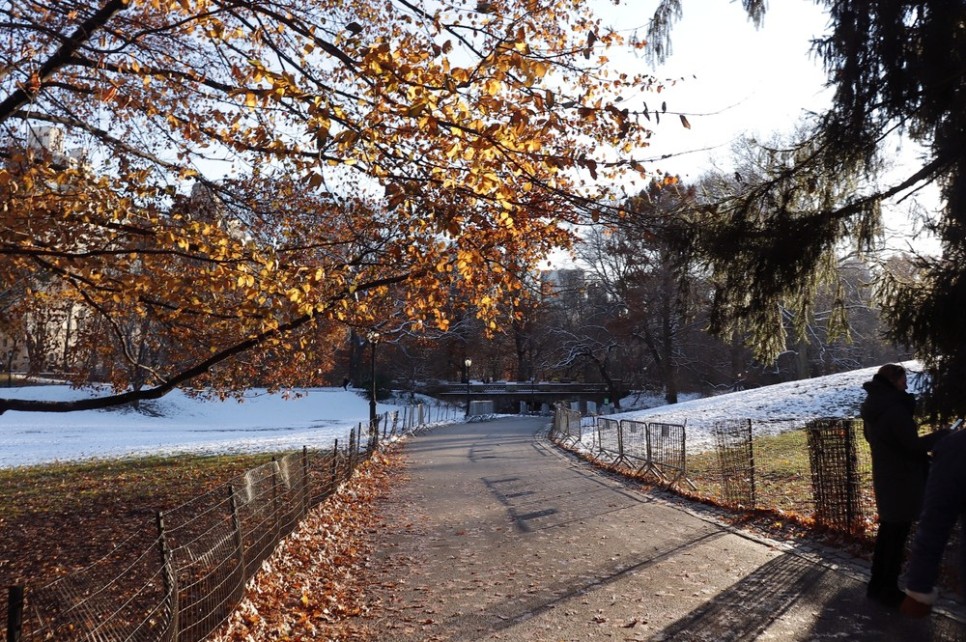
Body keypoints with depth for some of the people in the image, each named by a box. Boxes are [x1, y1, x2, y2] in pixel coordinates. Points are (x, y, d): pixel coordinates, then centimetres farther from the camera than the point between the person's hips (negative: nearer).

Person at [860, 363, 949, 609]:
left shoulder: (872, 407, 6)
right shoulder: (895, 408, -23)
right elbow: (913, 445, -19)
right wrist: (942, 435, -5)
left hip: (884, 476, 9)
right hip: (901, 479, -9)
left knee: (887, 529, 18)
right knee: (897, 534, 2)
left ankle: (878, 584, 27)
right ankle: (888, 591, 12)